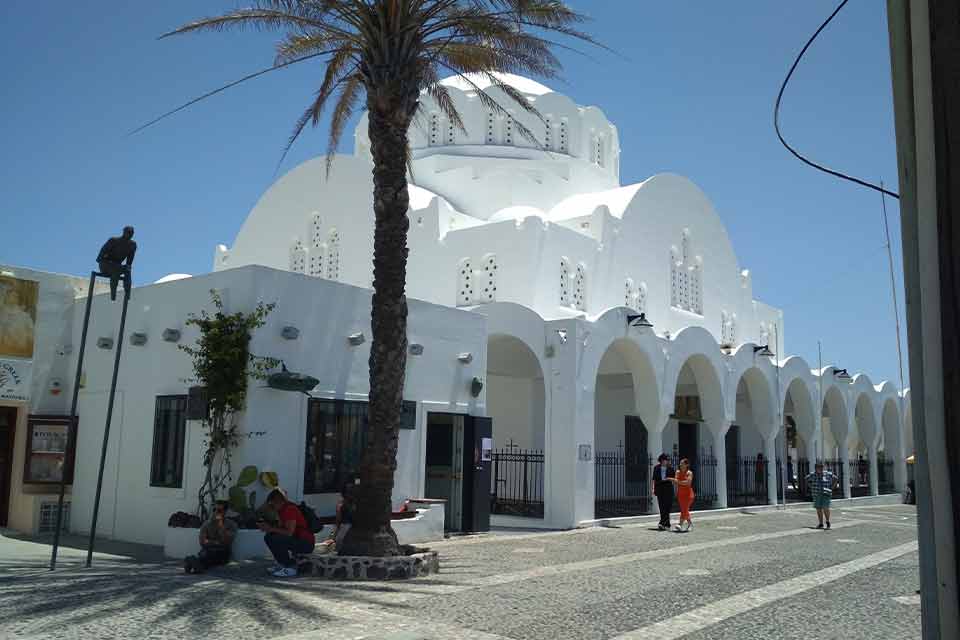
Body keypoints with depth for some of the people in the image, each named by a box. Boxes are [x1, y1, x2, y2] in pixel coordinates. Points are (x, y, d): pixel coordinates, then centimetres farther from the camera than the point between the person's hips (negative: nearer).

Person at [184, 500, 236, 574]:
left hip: (222, 554, -2)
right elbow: (202, 542, 2)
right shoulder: (207, 524, 13)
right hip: (207, 551, 2)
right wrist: (217, 543, -3)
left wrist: (220, 524, -9)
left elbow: (227, 541, -9)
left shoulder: (231, 524, 7)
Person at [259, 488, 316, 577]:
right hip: (296, 539, 10)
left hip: (306, 543, -10)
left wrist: (271, 528, -20)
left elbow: (289, 532, -26)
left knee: (275, 539, -27)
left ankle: (291, 568, -14)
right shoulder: (282, 510, 10)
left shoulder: (290, 509, -19)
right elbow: (282, 529, 12)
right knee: (268, 537, 7)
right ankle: (282, 564, 13)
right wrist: (266, 527, -2)